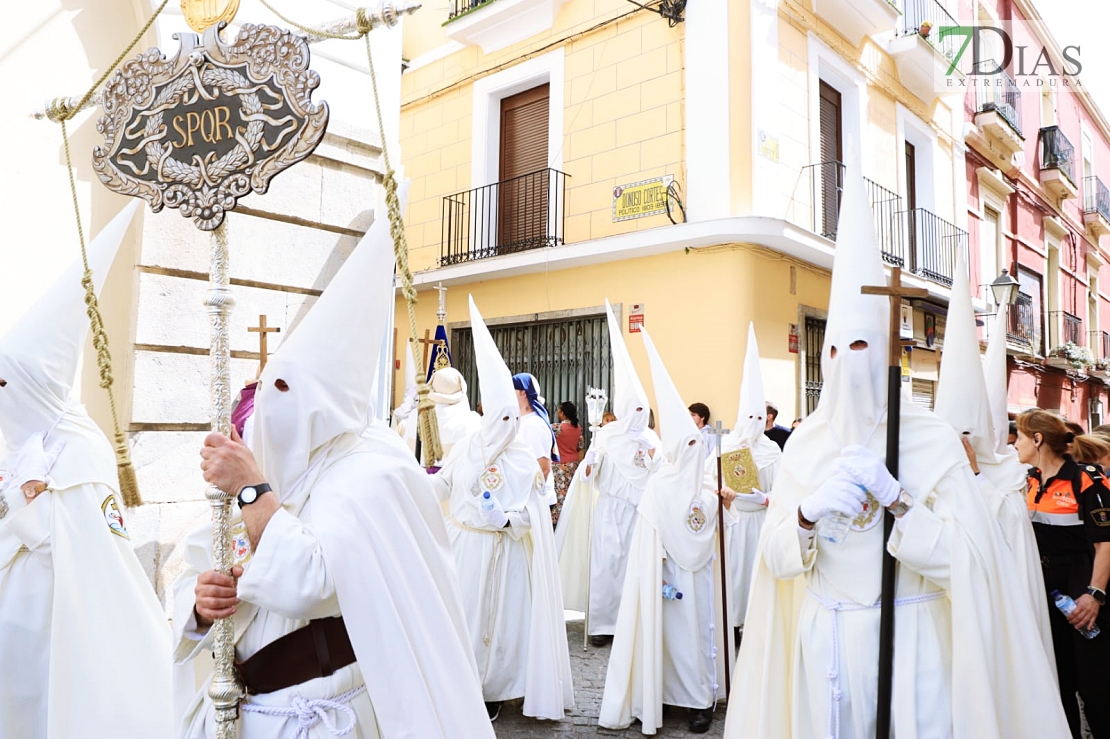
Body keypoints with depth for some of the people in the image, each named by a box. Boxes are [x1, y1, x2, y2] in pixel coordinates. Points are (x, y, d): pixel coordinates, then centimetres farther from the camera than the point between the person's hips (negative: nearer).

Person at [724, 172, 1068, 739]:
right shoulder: (805, 443, -1)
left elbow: (968, 556, -13)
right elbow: (775, 557, -2)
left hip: (907, 639, -2)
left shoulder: (932, 441, -9)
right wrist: (807, 512, -21)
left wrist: (894, 498, -25)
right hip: (824, 642, 3)